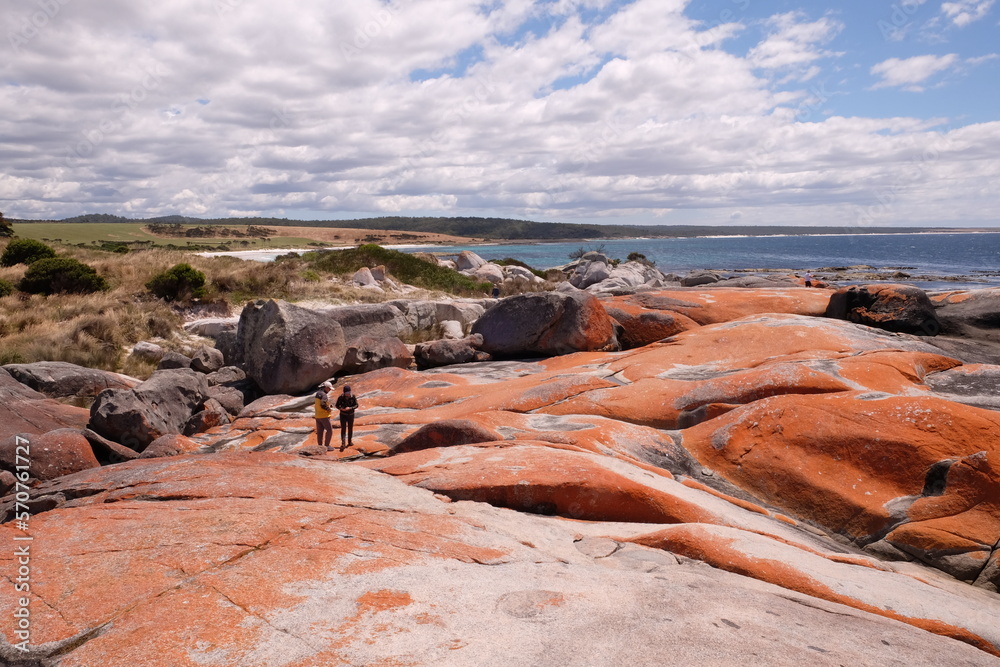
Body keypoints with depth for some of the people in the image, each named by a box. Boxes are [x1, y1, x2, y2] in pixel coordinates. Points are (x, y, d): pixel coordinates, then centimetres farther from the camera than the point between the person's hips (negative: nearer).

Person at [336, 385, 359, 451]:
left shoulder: (353, 396, -14)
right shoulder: (341, 397, -17)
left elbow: (356, 405, -10)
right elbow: (337, 405, -6)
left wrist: (350, 408, -28)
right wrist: (341, 408, -28)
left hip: (351, 415, 2)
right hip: (343, 415, -2)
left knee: (350, 428, 14)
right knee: (343, 429, -12)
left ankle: (349, 441, 31)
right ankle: (343, 444, -19)